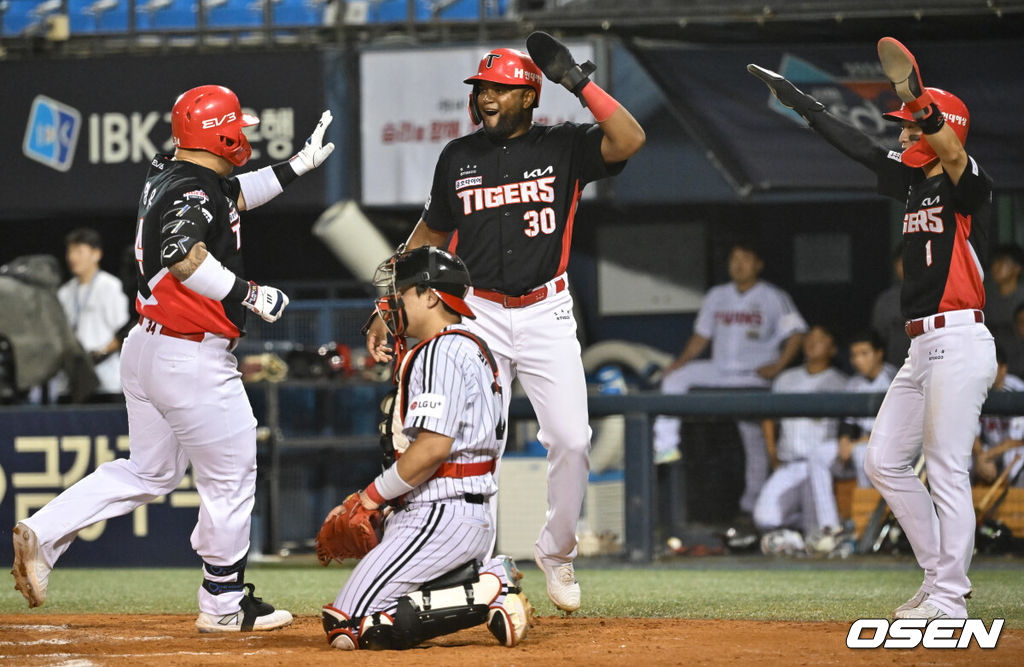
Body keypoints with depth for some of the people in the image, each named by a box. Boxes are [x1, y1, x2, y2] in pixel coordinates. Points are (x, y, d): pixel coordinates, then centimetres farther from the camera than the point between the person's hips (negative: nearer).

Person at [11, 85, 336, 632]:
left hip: (145, 348, 10)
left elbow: (232, 197, 29)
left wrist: (296, 166, 29)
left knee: (148, 472, 19)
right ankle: (225, 606, 15)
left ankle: (44, 532, 6)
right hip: (192, 360, -10)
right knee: (230, 478, 5)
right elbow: (186, 259, -36)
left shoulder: (166, 175, 9)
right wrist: (251, 296, -26)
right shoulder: (194, 190, -19)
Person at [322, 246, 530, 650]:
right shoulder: (475, 348, 20)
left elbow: (433, 446, -22)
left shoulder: (442, 351, -12)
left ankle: (487, 593, -13)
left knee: (348, 628, -14)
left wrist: (376, 494, -9)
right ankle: (490, 576, 6)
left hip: (440, 518, -10)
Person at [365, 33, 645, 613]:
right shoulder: (458, 158, 6)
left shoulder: (563, 148, -1)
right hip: (480, 315, 1)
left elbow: (629, 140, -19)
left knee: (571, 439, -8)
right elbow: (430, 234, 16)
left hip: (547, 314, -1)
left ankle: (557, 552, 14)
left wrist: (578, 82, -21)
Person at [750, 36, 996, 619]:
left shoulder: (967, 185, -10)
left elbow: (954, 155, -32)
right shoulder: (913, 178, 15)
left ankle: (950, 599, -6)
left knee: (947, 471, -9)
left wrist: (923, 109, -50)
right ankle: (940, 577, 15)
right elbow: (857, 146, 25)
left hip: (959, 345, -10)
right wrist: (800, 101, 29)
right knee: (886, 462, 10)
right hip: (923, 348, 10)